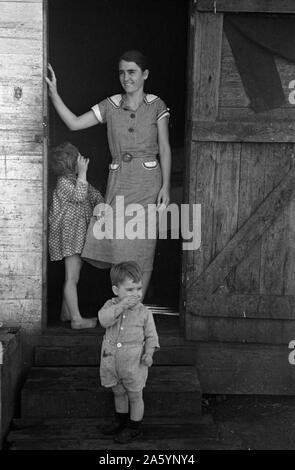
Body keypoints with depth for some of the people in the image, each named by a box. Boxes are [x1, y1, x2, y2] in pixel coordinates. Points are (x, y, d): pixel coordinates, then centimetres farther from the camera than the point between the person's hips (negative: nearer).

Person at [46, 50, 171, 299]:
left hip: (148, 180, -2)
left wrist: (165, 186, -6)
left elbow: (164, 149, 1)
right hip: (118, 180, 2)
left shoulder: (156, 105, 1)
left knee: (142, 245, 1)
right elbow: (75, 123, 3)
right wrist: (53, 93, -5)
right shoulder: (111, 105, 6)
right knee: (117, 244, 0)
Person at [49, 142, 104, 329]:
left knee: (72, 276, 17)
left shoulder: (79, 180, 15)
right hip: (70, 236, -10)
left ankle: (66, 312, 28)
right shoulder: (63, 183, -13)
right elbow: (79, 196, -27)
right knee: (72, 277, -10)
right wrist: (82, 173, -27)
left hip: (80, 235, 10)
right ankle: (76, 319, -10)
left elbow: (94, 194, 21)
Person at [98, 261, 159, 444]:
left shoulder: (144, 313, -10)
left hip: (134, 364, -3)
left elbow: (151, 335, -2)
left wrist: (149, 353, -17)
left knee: (135, 396, 11)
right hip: (111, 362, 3)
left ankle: (134, 427, 28)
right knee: (119, 393, 23)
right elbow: (103, 319, -27)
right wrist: (121, 306, -35)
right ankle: (121, 420, 43)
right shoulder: (111, 305, -7)